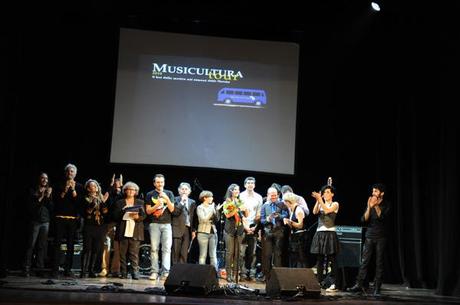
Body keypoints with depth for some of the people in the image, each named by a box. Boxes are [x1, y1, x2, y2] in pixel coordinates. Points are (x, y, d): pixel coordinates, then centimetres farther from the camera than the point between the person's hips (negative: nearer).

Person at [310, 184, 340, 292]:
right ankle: (319, 282, 11)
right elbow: (315, 212, -5)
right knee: (319, 259, 6)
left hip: (330, 233, -5)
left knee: (331, 260, -6)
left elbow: (327, 210, -15)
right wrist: (317, 201, -16)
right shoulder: (320, 204, 15)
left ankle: (333, 284, -6)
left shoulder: (335, 204, 4)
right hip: (319, 233, 5)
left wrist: (320, 200, -20)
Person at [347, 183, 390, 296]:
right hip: (369, 237, 2)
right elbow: (364, 219, -3)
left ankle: (377, 288, 2)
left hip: (381, 237, -2)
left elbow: (382, 217, -16)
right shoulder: (370, 203, 6)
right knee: (364, 261, -1)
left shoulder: (386, 205, 0)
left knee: (379, 263, -1)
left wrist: (376, 206, -25)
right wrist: (369, 207, -16)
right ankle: (358, 285, 2)